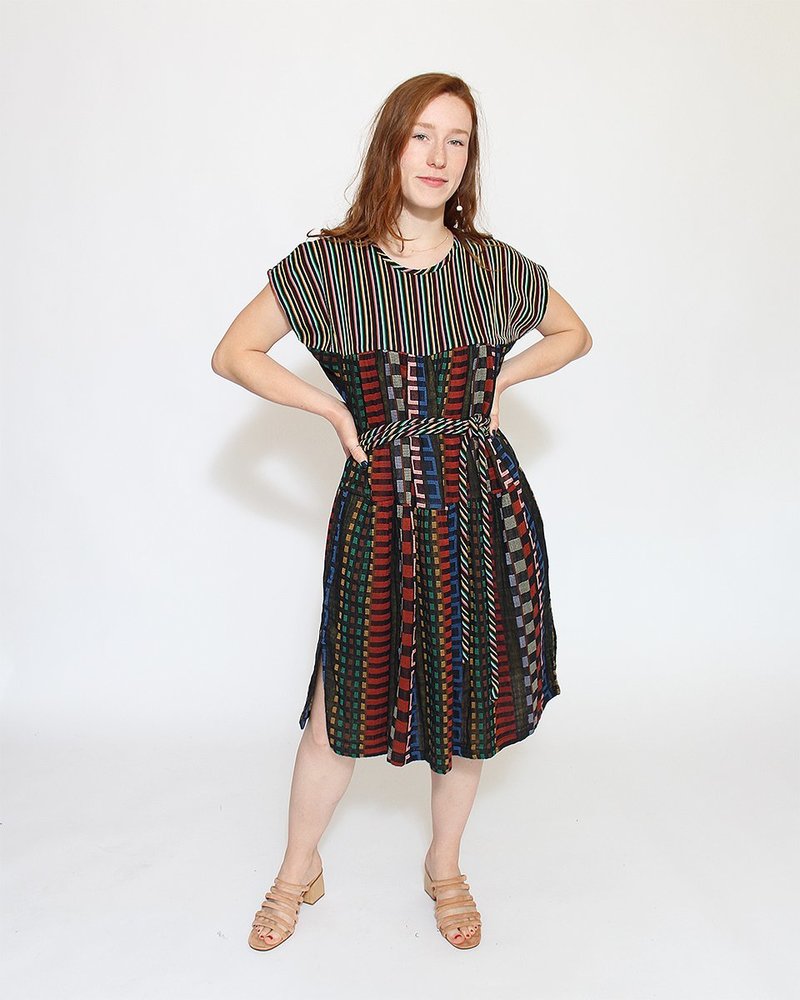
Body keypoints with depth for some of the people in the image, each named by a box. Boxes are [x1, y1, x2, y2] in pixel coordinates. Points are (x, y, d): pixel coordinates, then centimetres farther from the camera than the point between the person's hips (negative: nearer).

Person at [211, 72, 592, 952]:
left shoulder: (497, 268, 2)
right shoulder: (327, 265, -4)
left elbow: (574, 334, 19)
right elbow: (233, 354, 3)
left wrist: (499, 379, 4)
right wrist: (334, 409, -4)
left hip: (483, 511, 2)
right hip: (378, 512, -2)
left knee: (472, 697, 13)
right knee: (342, 709, 6)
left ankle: (444, 866, 38)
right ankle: (298, 871, 33)